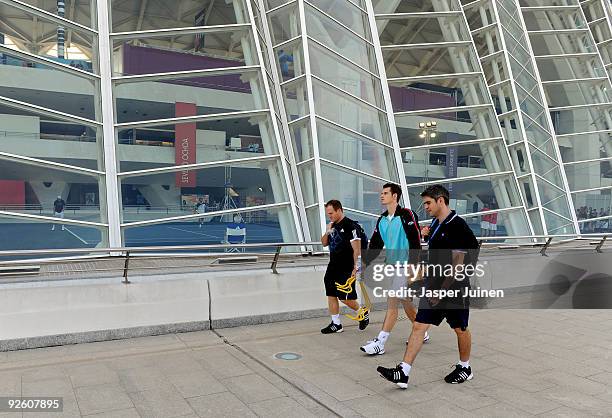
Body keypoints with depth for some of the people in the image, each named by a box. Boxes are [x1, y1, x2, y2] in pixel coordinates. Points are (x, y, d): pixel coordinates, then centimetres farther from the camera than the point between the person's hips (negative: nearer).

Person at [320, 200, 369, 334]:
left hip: (347, 269, -8)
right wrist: (327, 232, 1)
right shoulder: (332, 226, 11)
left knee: (346, 298, -5)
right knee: (331, 296, 8)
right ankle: (336, 324, 20)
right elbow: (324, 243, 20)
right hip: (333, 267, 8)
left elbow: (357, 249, -16)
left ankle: (364, 313, 21)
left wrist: (356, 267, -19)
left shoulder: (350, 226, -13)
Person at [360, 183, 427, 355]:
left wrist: (412, 266, -20)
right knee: (406, 303, 16)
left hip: (405, 266, -8)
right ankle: (422, 334, 34)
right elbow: (375, 244, 13)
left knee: (392, 303, -8)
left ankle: (380, 343, -5)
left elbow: (415, 241, -16)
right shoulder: (382, 220, 10)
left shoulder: (407, 215, -11)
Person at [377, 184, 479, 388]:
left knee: (460, 329, 12)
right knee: (419, 326, 1)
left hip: (454, 289, -8)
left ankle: (465, 368, 34)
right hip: (433, 287, 8)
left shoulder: (457, 226, -17)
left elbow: (458, 264, -19)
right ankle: (403, 373, 1)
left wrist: (442, 291, -17)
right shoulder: (435, 224, 10)